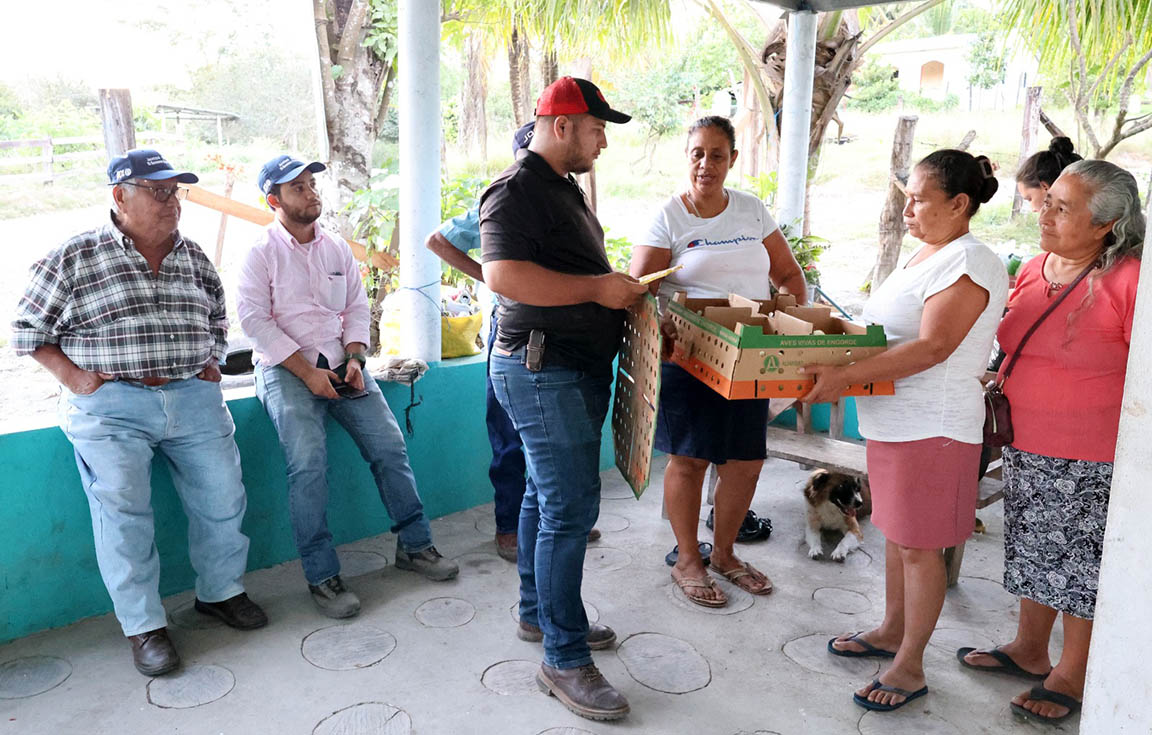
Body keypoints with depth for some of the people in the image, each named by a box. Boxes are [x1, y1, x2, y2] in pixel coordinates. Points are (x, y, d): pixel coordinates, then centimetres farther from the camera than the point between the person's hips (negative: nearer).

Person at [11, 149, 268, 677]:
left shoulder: (195, 259, 11)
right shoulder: (74, 259, -1)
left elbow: (218, 323, 25)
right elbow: (27, 330, 5)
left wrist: (211, 363, 8)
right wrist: (73, 377, -7)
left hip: (193, 398, 4)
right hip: (110, 405, -4)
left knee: (222, 496, 4)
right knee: (122, 509, -9)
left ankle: (221, 591, 25)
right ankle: (143, 624, 6)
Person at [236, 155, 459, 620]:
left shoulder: (338, 249, 14)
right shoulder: (261, 253, 0)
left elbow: (357, 308, 13)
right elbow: (255, 320, -9)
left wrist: (354, 359, -5)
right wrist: (308, 372, -15)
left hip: (340, 365, 5)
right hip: (286, 368, -4)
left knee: (390, 445, -8)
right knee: (309, 461, -23)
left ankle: (414, 545, 7)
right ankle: (321, 576, -14)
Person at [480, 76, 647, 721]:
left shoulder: (565, 187, 19)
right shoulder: (516, 191, -14)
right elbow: (504, 275, -28)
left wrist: (619, 286, 14)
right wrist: (598, 287, -22)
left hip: (577, 370, 11)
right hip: (543, 371, -10)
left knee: (548, 496, 18)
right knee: (571, 509, -8)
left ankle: (540, 615, 32)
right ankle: (565, 660, 2)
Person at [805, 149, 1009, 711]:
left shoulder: (969, 264, -17)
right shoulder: (926, 255, 14)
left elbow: (932, 348, -27)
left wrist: (845, 376, -31)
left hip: (931, 427, -9)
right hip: (894, 419, 9)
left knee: (919, 545, 2)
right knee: (895, 532, 19)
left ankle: (910, 667, 16)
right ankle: (892, 632, 36)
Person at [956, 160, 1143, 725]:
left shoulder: (1129, 279, -18)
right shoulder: (1035, 269, 4)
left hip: (1092, 462, -7)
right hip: (1026, 447, 7)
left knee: (1081, 563, 8)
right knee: (1033, 549, 20)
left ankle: (1072, 677, 27)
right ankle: (1029, 650, 39)